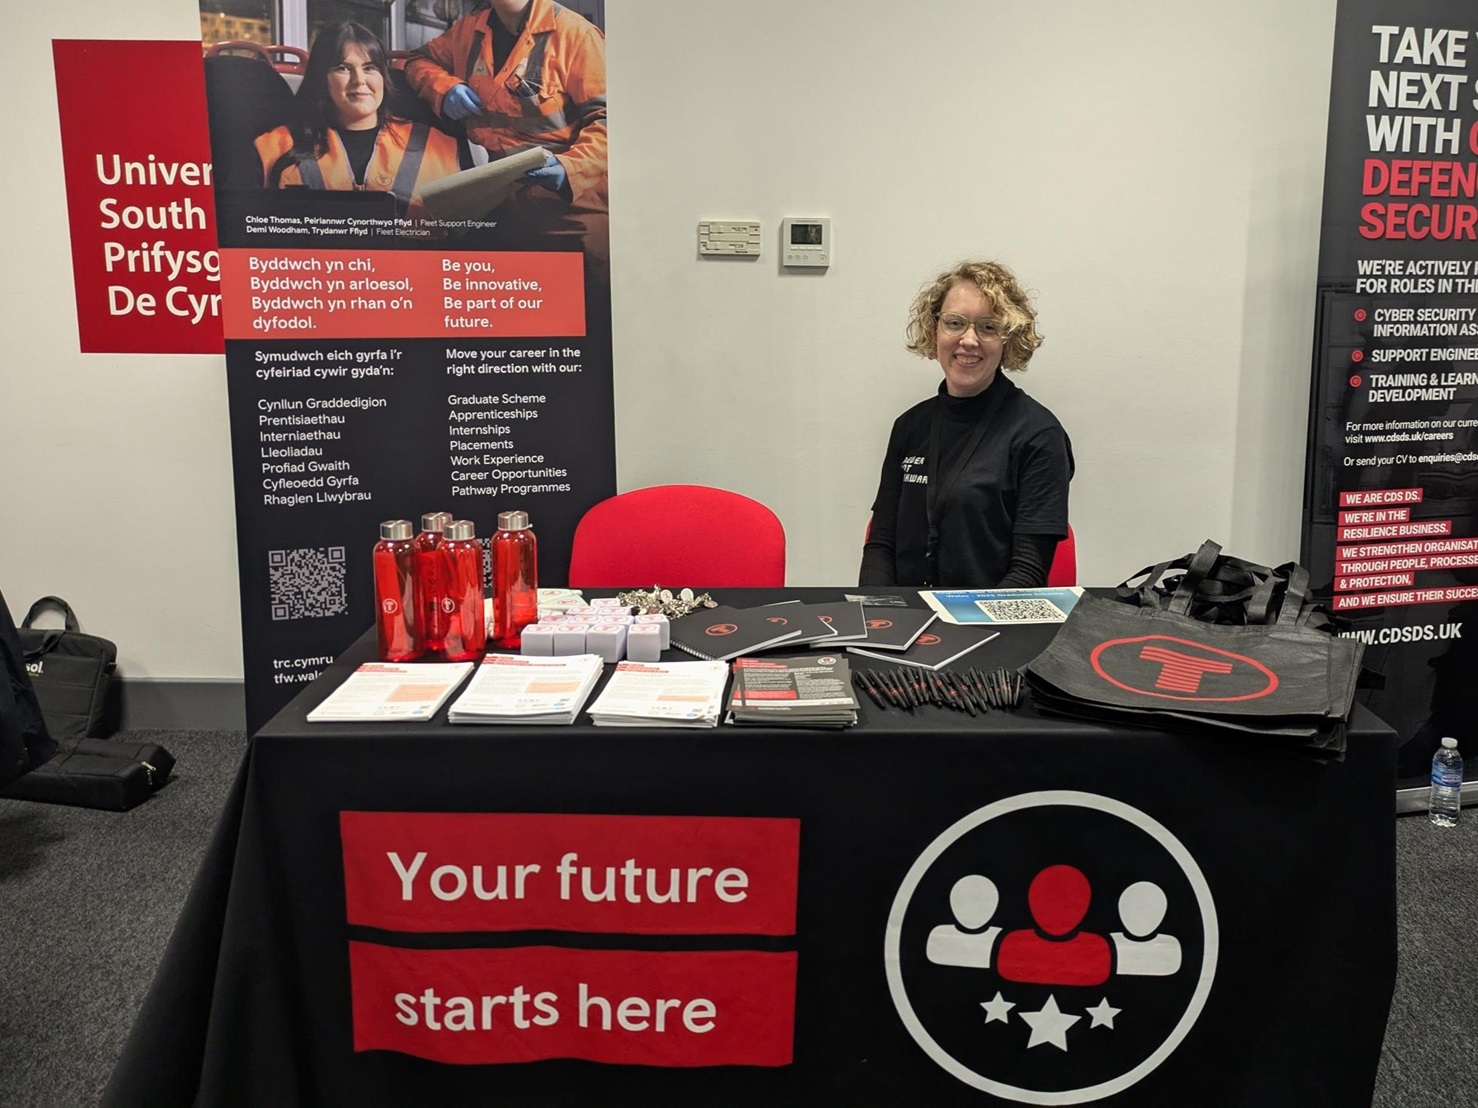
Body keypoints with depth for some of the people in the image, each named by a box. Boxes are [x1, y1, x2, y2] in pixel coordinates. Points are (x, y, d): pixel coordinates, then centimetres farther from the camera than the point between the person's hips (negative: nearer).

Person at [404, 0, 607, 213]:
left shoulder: (574, 31, -6)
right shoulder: (469, 28, 12)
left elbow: (605, 117, -9)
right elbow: (419, 61, 28)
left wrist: (570, 167, -27)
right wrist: (444, 87, 4)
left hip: (558, 193, -6)